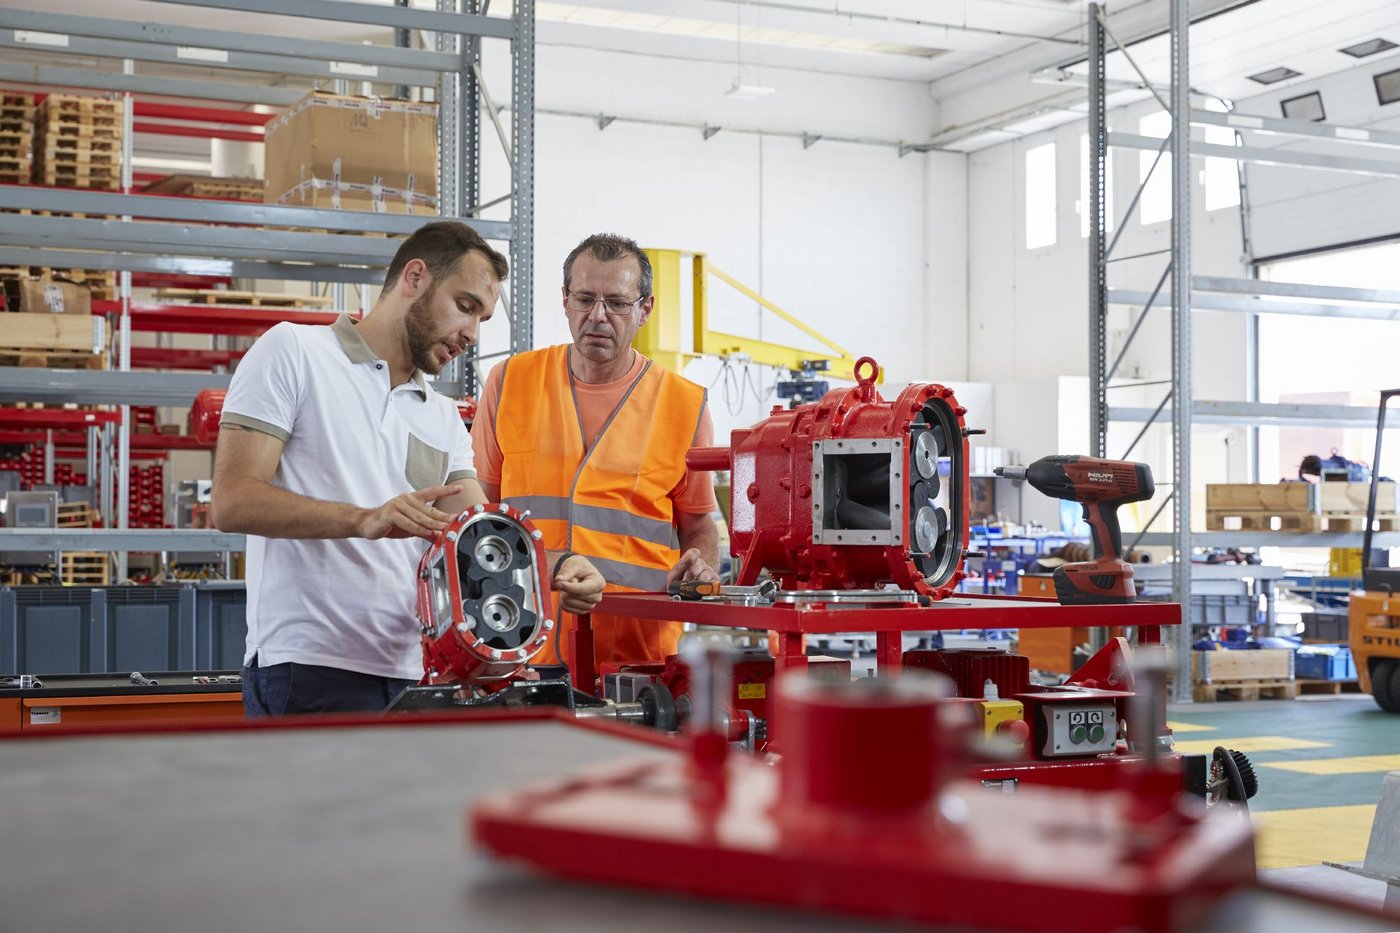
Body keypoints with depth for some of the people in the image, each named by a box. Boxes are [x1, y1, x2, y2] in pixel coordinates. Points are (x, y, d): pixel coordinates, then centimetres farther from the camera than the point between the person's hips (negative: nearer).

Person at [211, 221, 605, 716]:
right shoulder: (292, 351, 2)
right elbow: (232, 502, -9)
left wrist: (555, 569, -9)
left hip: (410, 676, 6)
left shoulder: (444, 419, 21)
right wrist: (365, 520, -22)